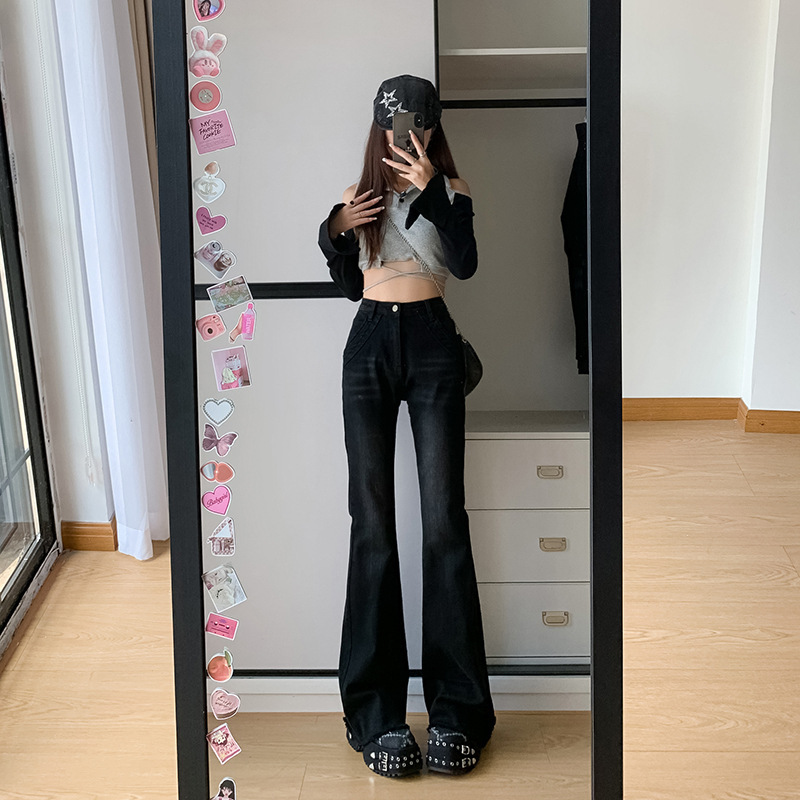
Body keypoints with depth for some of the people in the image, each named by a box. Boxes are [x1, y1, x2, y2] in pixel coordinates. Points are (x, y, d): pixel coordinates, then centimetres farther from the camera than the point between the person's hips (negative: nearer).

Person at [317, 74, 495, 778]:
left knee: (444, 521, -7)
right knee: (373, 523, -1)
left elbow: (465, 263, -11)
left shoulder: (450, 188, 6)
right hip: (369, 347, 3)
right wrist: (335, 231, 1)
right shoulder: (358, 194, 15)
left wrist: (432, 189, -19)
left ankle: (456, 711, -1)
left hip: (432, 347, -2)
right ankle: (378, 713, 3)